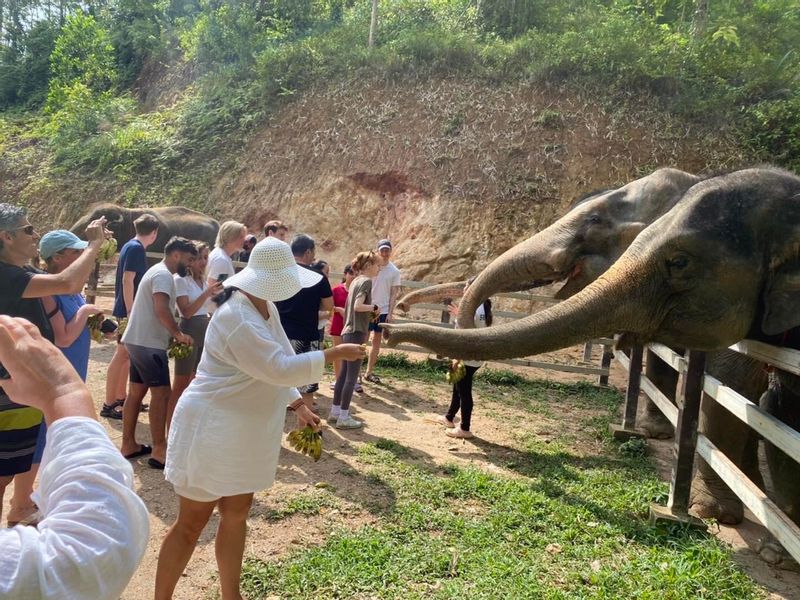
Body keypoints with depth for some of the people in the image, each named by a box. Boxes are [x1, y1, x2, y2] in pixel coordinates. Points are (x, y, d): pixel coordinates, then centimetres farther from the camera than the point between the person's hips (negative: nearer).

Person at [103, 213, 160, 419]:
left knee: (126, 355, 15)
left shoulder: (131, 246, 13)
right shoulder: (136, 248, -15)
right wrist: (130, 312, -22)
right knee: (121, 355, -5)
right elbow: (127, 280, -21)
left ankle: (121, 398, 24)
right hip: (129, 309, -10)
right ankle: (109, 405, 1)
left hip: (127, 308, 10)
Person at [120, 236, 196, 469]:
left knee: (137, 392, 14)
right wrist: (178, 334, -17)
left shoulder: (158, 271, 18)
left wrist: (173, 333, 15)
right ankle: (159, 451, -5)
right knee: (161, 393, -8)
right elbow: (161, 310, -26)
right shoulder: (163, 275, -15)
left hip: (138, 340, 11)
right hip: (149, 343, -11)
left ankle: (128, 445, 21)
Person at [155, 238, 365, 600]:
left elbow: (274, 368, 14)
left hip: (245, 433, 9)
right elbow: (281, 369, -29)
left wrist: (298, 406, 6)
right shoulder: (237, 317, -25)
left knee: (236, 514, 18)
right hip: (212, 431, -9)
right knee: (192, 523, 5)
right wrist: (334, 353, -22)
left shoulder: (265, 307, 6)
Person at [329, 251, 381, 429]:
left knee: (344, 374, 14)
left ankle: (335, 412, 20)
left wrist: (371, 313, 11)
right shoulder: (366, 281, -12)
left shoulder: (356, 280, 15)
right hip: (356, 333, -9)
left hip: (348, 331, 9)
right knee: (352, 376, -3)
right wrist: (373, 307, -8)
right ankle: (343, 418, 2)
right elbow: (358, 306, -24)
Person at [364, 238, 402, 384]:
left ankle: (369, 372, 20)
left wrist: (390, 313, -5)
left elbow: (394, 294, 1)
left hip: (383, 311, 3)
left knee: (377, 341, 11)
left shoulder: (394, 271, -1)